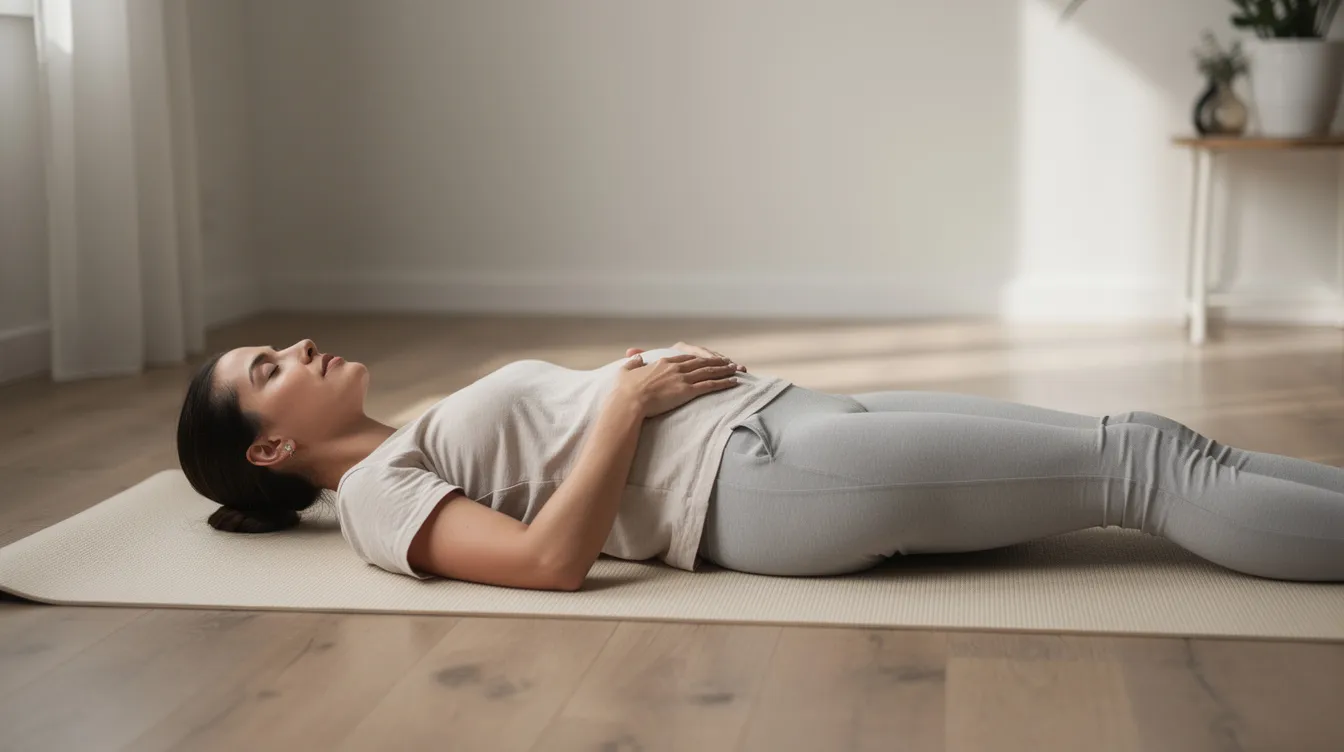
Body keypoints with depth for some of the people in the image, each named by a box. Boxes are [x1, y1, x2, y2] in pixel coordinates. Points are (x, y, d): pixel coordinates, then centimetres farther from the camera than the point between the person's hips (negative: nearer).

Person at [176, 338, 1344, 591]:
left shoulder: (420, 447, 24)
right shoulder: (374, 494, -3)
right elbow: (552, 558, -19)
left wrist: (644, 371, 10)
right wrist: (630, 398, -12)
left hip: (783, 419, 9)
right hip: (751, 478, -9)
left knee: (1135, 442, -1)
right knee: (1139, 466, -12)